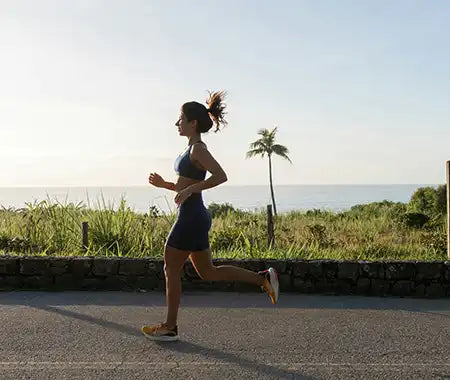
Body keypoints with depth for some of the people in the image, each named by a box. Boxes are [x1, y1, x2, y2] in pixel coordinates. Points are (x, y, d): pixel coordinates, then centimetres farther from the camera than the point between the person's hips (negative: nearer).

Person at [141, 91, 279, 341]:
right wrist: (164, 184, 14)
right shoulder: (193, 149, 16)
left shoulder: (198, 149, -13)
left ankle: (170, 327, 16)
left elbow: (221, 176, -26)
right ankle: (263, 278, 16)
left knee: (171, 270, 2)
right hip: (194, 217, 10)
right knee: (207, 272, 15)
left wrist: (190, 189, -26)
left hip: (191, 219, -10)